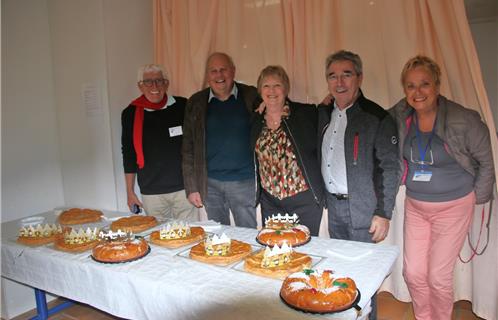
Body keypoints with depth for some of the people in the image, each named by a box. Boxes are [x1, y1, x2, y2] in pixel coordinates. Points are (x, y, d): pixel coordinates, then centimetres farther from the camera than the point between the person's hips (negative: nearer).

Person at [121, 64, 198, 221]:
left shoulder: (183, 106, -1)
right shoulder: (131, 113, 3)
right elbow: (128, 154, 10)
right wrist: (130, 191, 10)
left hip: (184, 188, -1)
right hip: (151, 192, 1)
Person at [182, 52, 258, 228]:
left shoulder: (252, 96, 0)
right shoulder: (196, 102, 5)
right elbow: (188, 147, 6)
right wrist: (191, 187, 2)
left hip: (244, 182, -1)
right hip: (210, 184, 2)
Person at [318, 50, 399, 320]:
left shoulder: (377, 117, -11)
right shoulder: (325, 113, 7)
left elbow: (389, 168, -12)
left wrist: (383, 214, -14)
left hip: (363, 210, -6)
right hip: (333, 206, 6)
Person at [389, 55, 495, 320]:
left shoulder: (463, 120, -17)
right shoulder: (399, 117, -8)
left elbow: (486, 161, -4)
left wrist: (478, 197, 1)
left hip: (453, 207, -3)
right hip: (414, 205, 3)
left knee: (438, 276, 4)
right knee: (413, 272, 9)